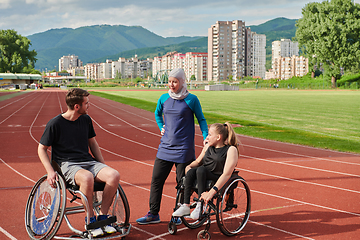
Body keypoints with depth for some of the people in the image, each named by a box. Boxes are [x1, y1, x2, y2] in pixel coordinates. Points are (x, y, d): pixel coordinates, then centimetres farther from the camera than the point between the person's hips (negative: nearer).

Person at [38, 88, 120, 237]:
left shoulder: (86, 119, 11)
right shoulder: (55, 124, -6)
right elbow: (41, 149, 1)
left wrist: (103, 166, 13)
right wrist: (50, 172, -12)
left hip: (89, 162, 5)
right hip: (67, 165, -5)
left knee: (114, 175, -24)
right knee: (87, 178, -39)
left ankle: (102, 217, -11)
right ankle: (90, 220, -19)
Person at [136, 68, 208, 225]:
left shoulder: (191, 99, -5)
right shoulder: (164, 98, 6)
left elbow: (201, 119, 3)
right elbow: (157, 114, 25)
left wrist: (206, 139, -5)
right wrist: (161, 128, 12)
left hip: (184, 149, -4)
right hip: (165, 146, 4)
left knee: (182, 182, 4)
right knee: (156, 179, 3)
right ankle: (153, 214, 14)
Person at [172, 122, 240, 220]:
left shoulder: (231, 150, -8)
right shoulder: (208, 146, 14)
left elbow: (226, 174, -19)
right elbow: (198, 161, 24)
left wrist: (212, 191, -31)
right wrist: (189, 166, -1)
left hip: (219, 183, -6)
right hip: (204, 177, 6)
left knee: (201, 169, -31)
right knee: (191, 171, -25)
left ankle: (200, 205, -28)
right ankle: (186, 206, -26)